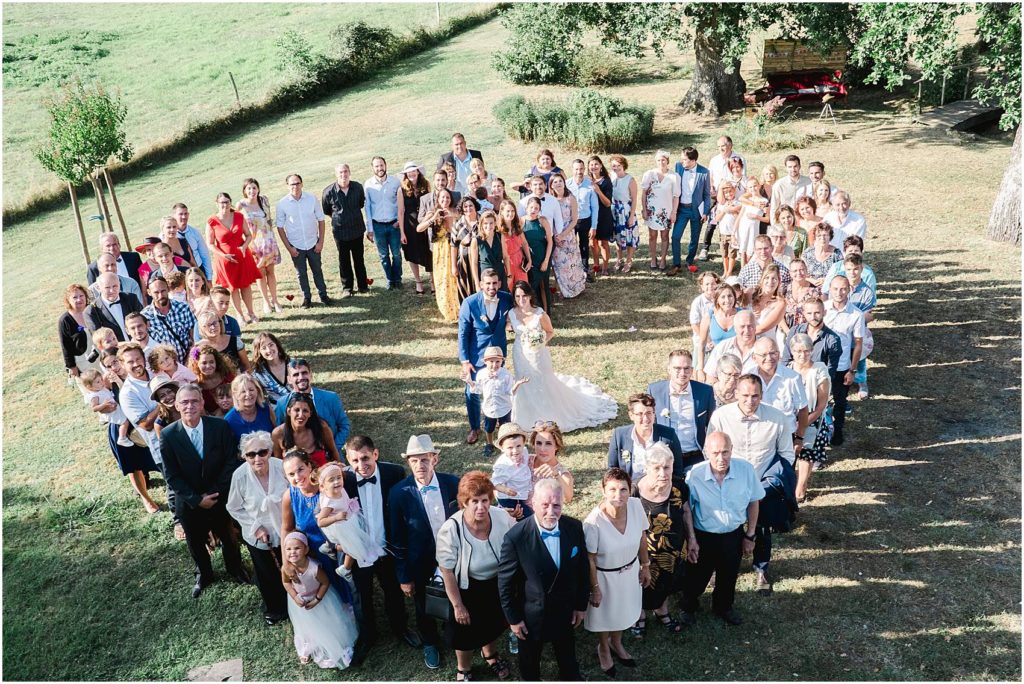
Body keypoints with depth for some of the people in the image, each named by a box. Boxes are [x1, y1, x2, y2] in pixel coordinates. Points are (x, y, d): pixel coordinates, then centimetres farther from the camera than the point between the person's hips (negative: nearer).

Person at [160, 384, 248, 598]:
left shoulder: (220, 426, -16)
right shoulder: (168, 435, -15)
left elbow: (231, 462, -12)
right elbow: (171, 475, -11)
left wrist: (215, 493, -17)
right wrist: (196, 499, -16)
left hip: (219, 497, 0)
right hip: (189, 502, 0)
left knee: (227, 536, 20)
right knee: (195, 542, 20)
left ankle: (235, 568, 49)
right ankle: (204, 574, 49)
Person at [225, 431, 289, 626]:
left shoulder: (282, 467, -26)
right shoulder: (240, 475, -25)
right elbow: (234, 508, -9)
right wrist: (256, 527, -14)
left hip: (286, 531, 1)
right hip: (257, 535, 0)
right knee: (265, 575, 22)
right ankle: (272, 608, 51)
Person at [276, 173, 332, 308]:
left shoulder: (312, 199, -9)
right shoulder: (282, 204, -11)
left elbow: (321, 220, -1)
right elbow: (280, 227, -5)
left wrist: (321, 242, -4)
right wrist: (288, 247, -8)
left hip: (313, 243, 1)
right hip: (296, 246, -1)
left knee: (317, 270, 14)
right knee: (301, 273, 12)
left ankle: (323, 295, 28)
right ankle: (306, 298, 26)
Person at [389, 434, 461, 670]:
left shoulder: (453, 483, -16)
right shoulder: (399, 493, -20)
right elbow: (397, 538, -12)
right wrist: (404, 577, -7)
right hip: (421, 564, -1)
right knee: (424, 609, 21)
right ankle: (429, 644, 51)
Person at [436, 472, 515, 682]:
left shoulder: (504, 518, -26)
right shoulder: (451, 529, -32)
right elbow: (447, 571, -19)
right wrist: (458, 605, -12)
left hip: (498, 584, 3)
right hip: (467, 588, -3)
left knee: (494, 624, 28)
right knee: (466, 632, 17)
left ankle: (490, 654, 61)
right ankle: (463, 670, 49)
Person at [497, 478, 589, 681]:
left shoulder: (574, 528, -16)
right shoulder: (516, 537, -27)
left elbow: (583, 568, -2)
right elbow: (505, 582, -15)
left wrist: (581, 604, 3)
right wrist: (513, 618, -9)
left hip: (566, 610, 3)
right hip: (531, 615, -2)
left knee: (568, 655, 27)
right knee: (529, 661, 24)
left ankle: (570, 677, 54)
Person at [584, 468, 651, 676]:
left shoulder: (636, 505, -23)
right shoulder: (593, 522, -35)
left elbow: (642, 537, -4)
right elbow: (590, 559, -20)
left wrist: (645, 566, 6)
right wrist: (595, 588, -10)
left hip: (630, 570, 4)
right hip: (604, 575, -4)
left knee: (624, 610, 29)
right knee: (605, 614, 24)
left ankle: (616, 643, 60)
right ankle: (603, 648, 56)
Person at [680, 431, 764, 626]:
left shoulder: (745, 469, -21)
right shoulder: (695, 475, -26)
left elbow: (753, 502, -3)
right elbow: (686, 511, -10)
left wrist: (750, 535, 2)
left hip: (734, 535, 2)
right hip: (703, 536, -2)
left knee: (729, 576, 26)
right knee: (696, 577, 18)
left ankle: (724, 607, 54)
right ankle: (688, 608, 48)